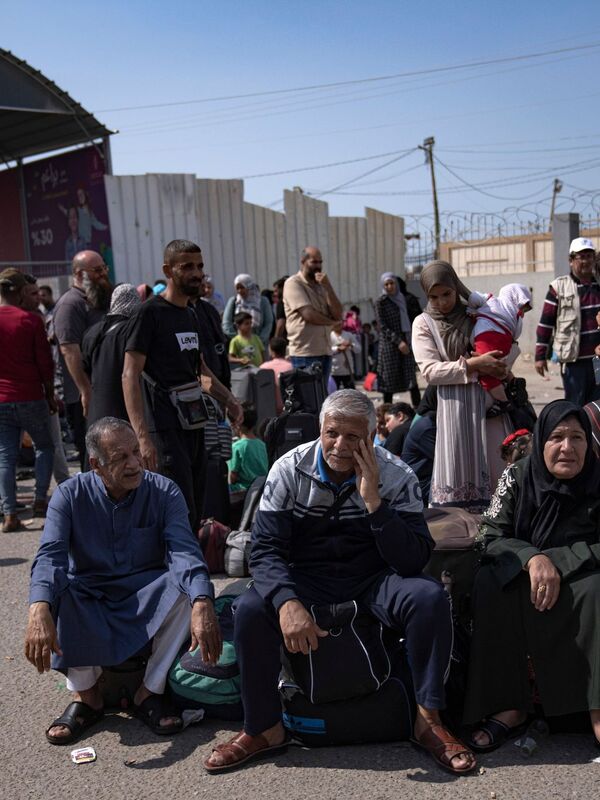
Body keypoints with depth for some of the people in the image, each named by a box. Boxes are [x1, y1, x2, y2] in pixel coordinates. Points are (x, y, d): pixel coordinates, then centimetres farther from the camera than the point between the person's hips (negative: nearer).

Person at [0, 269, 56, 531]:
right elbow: (45, 362, -6)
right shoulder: (31, 320, -8)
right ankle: (40, 500, 12)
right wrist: (50, 395, 5)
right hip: (30, 398, -2)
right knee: (44, 446, 17)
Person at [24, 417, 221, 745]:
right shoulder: (70, 495, -11)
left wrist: (202, 605, -46)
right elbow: (50, 555, -25)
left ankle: (151, 692, -15)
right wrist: (39, 611, -46)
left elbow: (184, 551, -26)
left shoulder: (164, 492, -12)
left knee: (187, 585, -30)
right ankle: (85, 693, -13)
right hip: (87, 599, 0)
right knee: (54, 590, -31)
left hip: (146, 595, 0)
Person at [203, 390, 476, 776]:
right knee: (250, 609, -27)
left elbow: (414, 561, -19)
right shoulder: (289, 470, -11)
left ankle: (428, 720, -9)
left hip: (372, 578, 0)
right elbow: (265, 548, -14)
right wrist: (287, 602, -34)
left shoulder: (396, 476, -12)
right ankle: (265, 729, -6)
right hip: (306, 578, 0)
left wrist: (373, 500, -30)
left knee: (431, 597, -28)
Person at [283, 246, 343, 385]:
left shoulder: (321, 285, 16)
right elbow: (308, 314, -15)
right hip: (305, 354, -7)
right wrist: (330, 321, 2)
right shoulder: (293, 283, -5)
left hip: (324, 351, 7)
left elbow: (338, 314, 4)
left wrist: (327, 286, -5)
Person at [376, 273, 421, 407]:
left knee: (411, 378, -2)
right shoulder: (381, 302, -3)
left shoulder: (402, 299, 14)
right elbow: (382, 326, -9)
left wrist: (409, 341, 10)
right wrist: (398, 341, -17)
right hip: (389, 344, -4)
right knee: (390, 380, -1)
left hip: (405, 342, 4)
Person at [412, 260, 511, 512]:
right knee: (457, 468, -6)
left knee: (496, 463, 3)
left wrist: (503, 366, -3)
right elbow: (430, 371, -7)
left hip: (489, 398, 3)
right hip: (455, 403, -2)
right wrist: (473, 364, -17)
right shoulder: (424, 324, 3)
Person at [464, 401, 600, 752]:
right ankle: (510, 707, -23)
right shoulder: (517, 477, -5)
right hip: (519, 575, 1)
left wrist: (554, 561, -23)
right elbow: (493, 537, -7)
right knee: (490, 586, -30)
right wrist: (532, 558, -27)